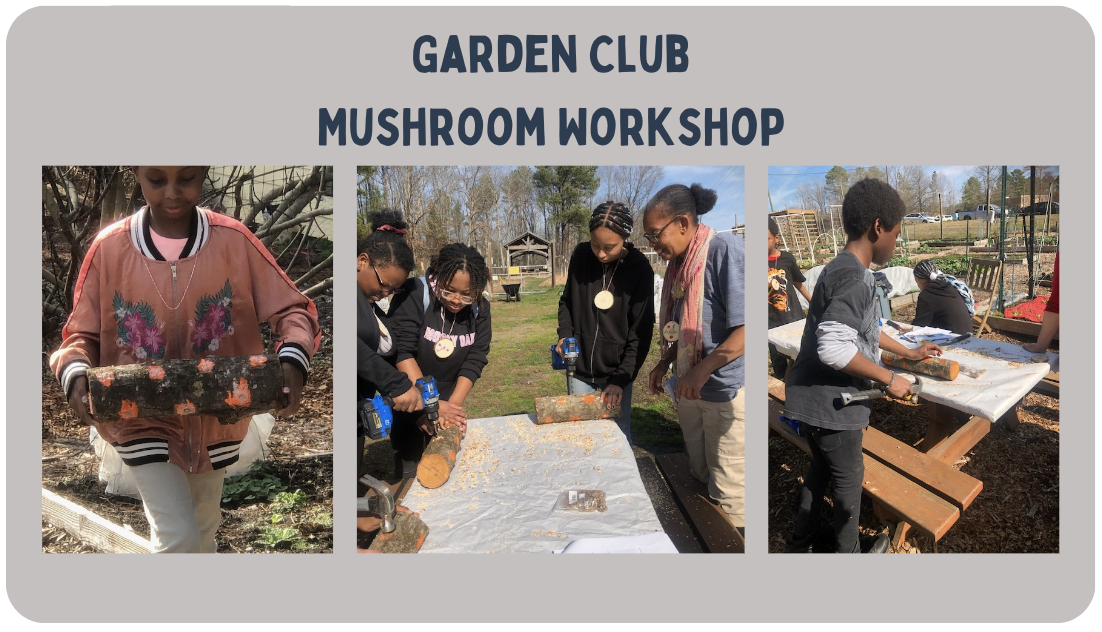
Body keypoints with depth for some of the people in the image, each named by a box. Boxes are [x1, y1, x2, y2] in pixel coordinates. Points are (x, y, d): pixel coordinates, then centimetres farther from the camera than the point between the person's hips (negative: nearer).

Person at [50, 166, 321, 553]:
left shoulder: (233, 241, -13)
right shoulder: (109, 248, -12)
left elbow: (293, 309, -9)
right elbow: (81, 335, -2)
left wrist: (293, 359, -29)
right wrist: (76, 374, -24)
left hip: (215, 419, 2)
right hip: (142, 419, -2)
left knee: (203, 528, 22)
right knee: (179, 538, -9)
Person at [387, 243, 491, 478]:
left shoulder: (480, 308, -6)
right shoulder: (415, 294, -20)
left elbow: (475, 360, -8)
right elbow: (402, 351, -25)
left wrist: (453, 405, -20)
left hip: (448, 400, 4)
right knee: (410, 473, -1)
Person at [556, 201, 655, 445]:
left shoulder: (640, 269, -12)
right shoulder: (581, 256, -4)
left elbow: (641, 333, -11)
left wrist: (621, 379, -17)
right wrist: (564, 334, -6)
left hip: (616, 372, -2)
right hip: (580, 370, 3)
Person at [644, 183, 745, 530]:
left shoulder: (725, 249, -17)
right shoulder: (679, 261, 10)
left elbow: (746, 327, -23)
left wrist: (701, 371, -23)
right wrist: (665, 362, 10)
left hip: (726, 393, -8)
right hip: (689, 389, 8)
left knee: (728, 492, 2)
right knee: (699, 477, 18)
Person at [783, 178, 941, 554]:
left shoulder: (843, 270, 10)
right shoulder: (854, 277, -24)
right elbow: (833, 348, -34)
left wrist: (908, 352, 33)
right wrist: (889, 379, -21)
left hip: (815, 399, 9)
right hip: (829, 404, -9)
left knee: (821, 467, 24)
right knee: (849, 476, 12)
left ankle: (801, 543, 40)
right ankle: (848, 552, 33)